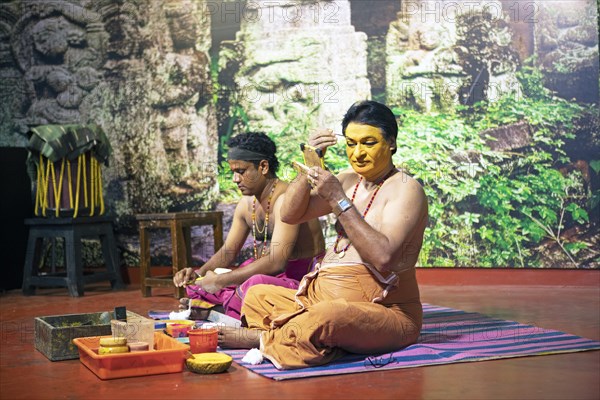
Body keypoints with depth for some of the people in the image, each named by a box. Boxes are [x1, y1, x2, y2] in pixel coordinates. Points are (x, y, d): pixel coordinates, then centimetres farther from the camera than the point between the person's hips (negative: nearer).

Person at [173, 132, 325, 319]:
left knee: (255, 285, -40)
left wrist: (220, 280, -26)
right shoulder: (246, 203, 9)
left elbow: (276, 262, -28)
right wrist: (199, 272, -5)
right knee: (194, 284, 6)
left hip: (301, 279, -9)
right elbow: (228, 251, 16)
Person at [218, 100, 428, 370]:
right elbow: (290, 215, 7)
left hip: (384, 311, -8)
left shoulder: (406, 189, -9)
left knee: (324, 317, -37)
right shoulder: (350, 179, 13)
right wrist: (310, 168, -8)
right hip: (328, 299, 8)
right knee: (257, 296, 2)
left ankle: (259, 337, -15)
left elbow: (384, 257, -24)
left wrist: (338, 200, -23)